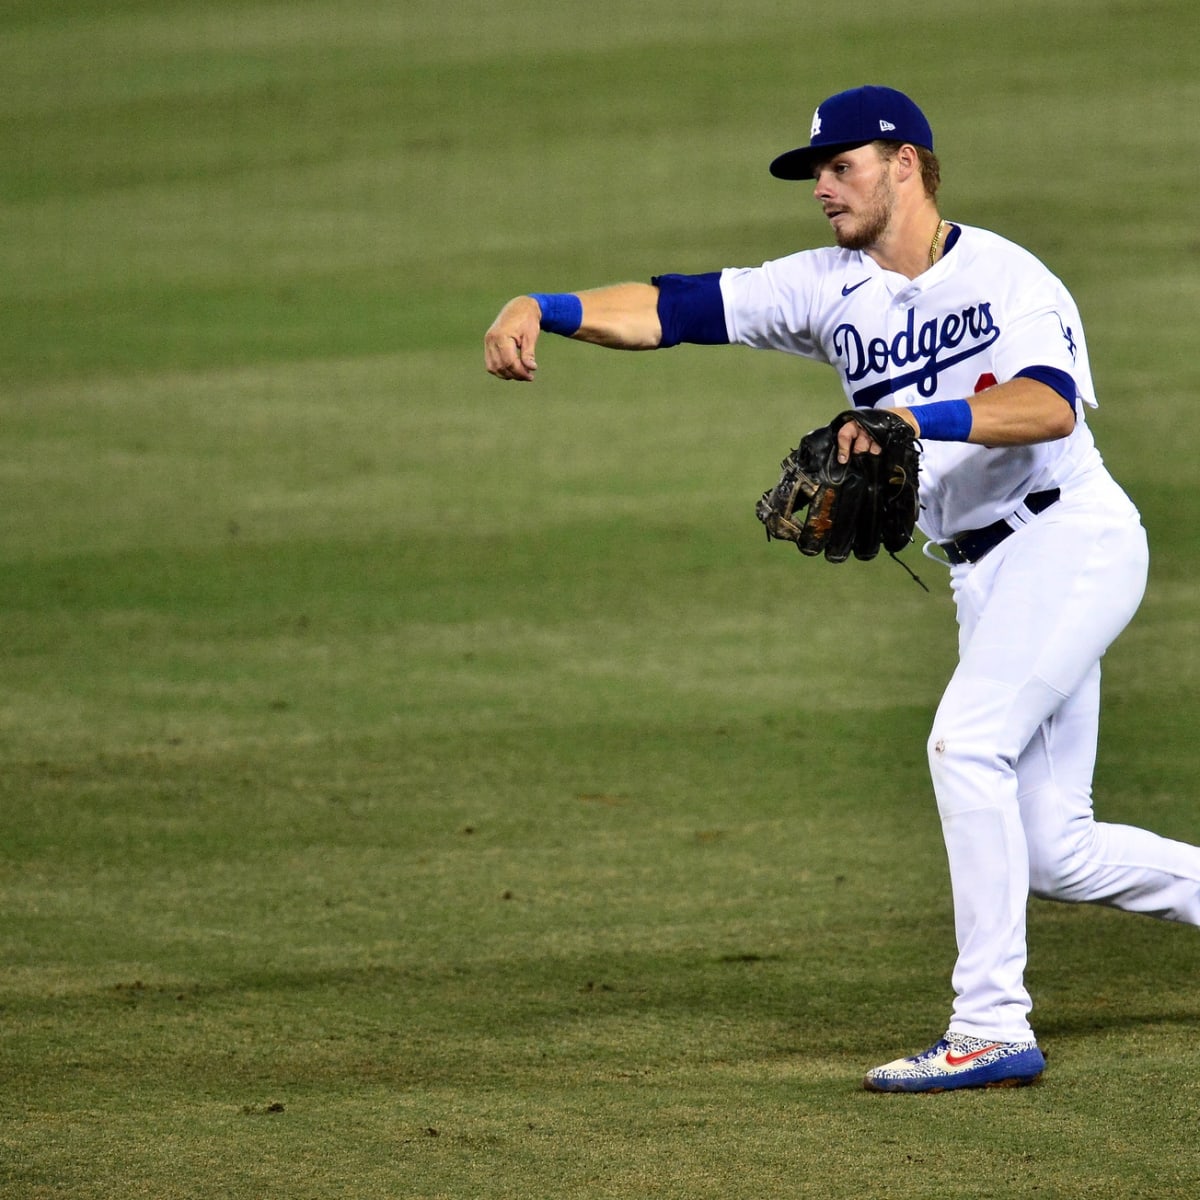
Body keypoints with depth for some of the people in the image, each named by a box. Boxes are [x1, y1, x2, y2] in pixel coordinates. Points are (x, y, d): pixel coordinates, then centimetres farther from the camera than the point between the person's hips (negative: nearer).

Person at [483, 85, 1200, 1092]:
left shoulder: (1006, 277, -11)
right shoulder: (830, 289, 7)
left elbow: (1051, 406, -29)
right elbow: (672, 309, -2)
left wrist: (921, 417, -43)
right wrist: (541, 309, -16)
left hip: (1073, 538, -7)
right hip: (981, 574, 8)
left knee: (966, 744, -25)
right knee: (1054, 855, 5)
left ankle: (991, 1028, -22)